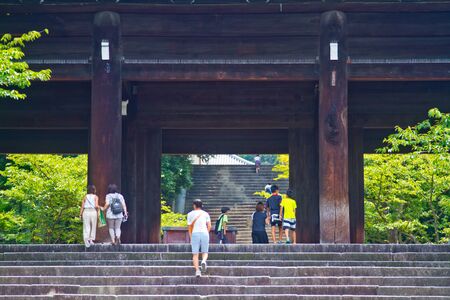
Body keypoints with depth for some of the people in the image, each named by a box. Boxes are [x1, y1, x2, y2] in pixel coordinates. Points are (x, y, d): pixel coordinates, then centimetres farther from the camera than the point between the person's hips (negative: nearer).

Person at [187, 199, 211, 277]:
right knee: (205, 252, 9)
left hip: (195, 234, -1)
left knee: (195, 254, 2)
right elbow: (209, 226, 4)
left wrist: (191, 238, 22)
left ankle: (197, 271, -13)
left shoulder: (190, 214, 10)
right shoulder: (205, 214, 12)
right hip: (204, 233, 1)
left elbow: (190, 227, 12)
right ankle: (203, 261, -24)